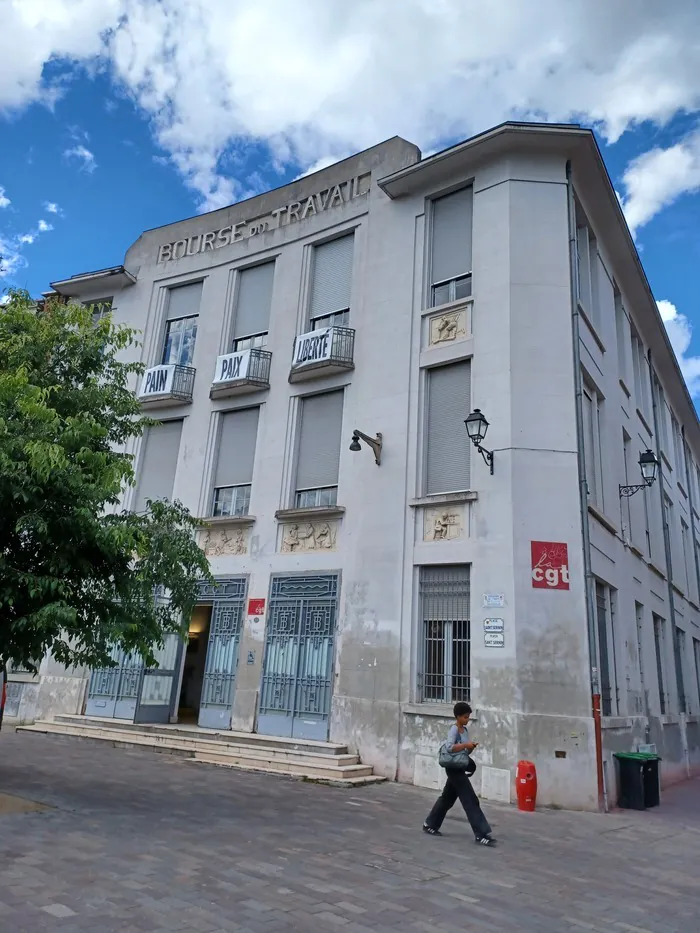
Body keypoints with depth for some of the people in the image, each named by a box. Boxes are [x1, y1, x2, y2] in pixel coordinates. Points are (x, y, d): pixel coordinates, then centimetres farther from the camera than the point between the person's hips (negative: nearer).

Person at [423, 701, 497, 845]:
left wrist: (471, 747, -3)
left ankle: (430, 824, 29)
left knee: (447, 798, 18)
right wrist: (466, 744, -26)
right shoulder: (454, 729, -15)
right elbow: (450, 747, -28)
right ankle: (481, 834, -4)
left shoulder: (464, 729, 12)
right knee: (470, 801, -8)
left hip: (459, 769, 10)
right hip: (454, 769, -10)